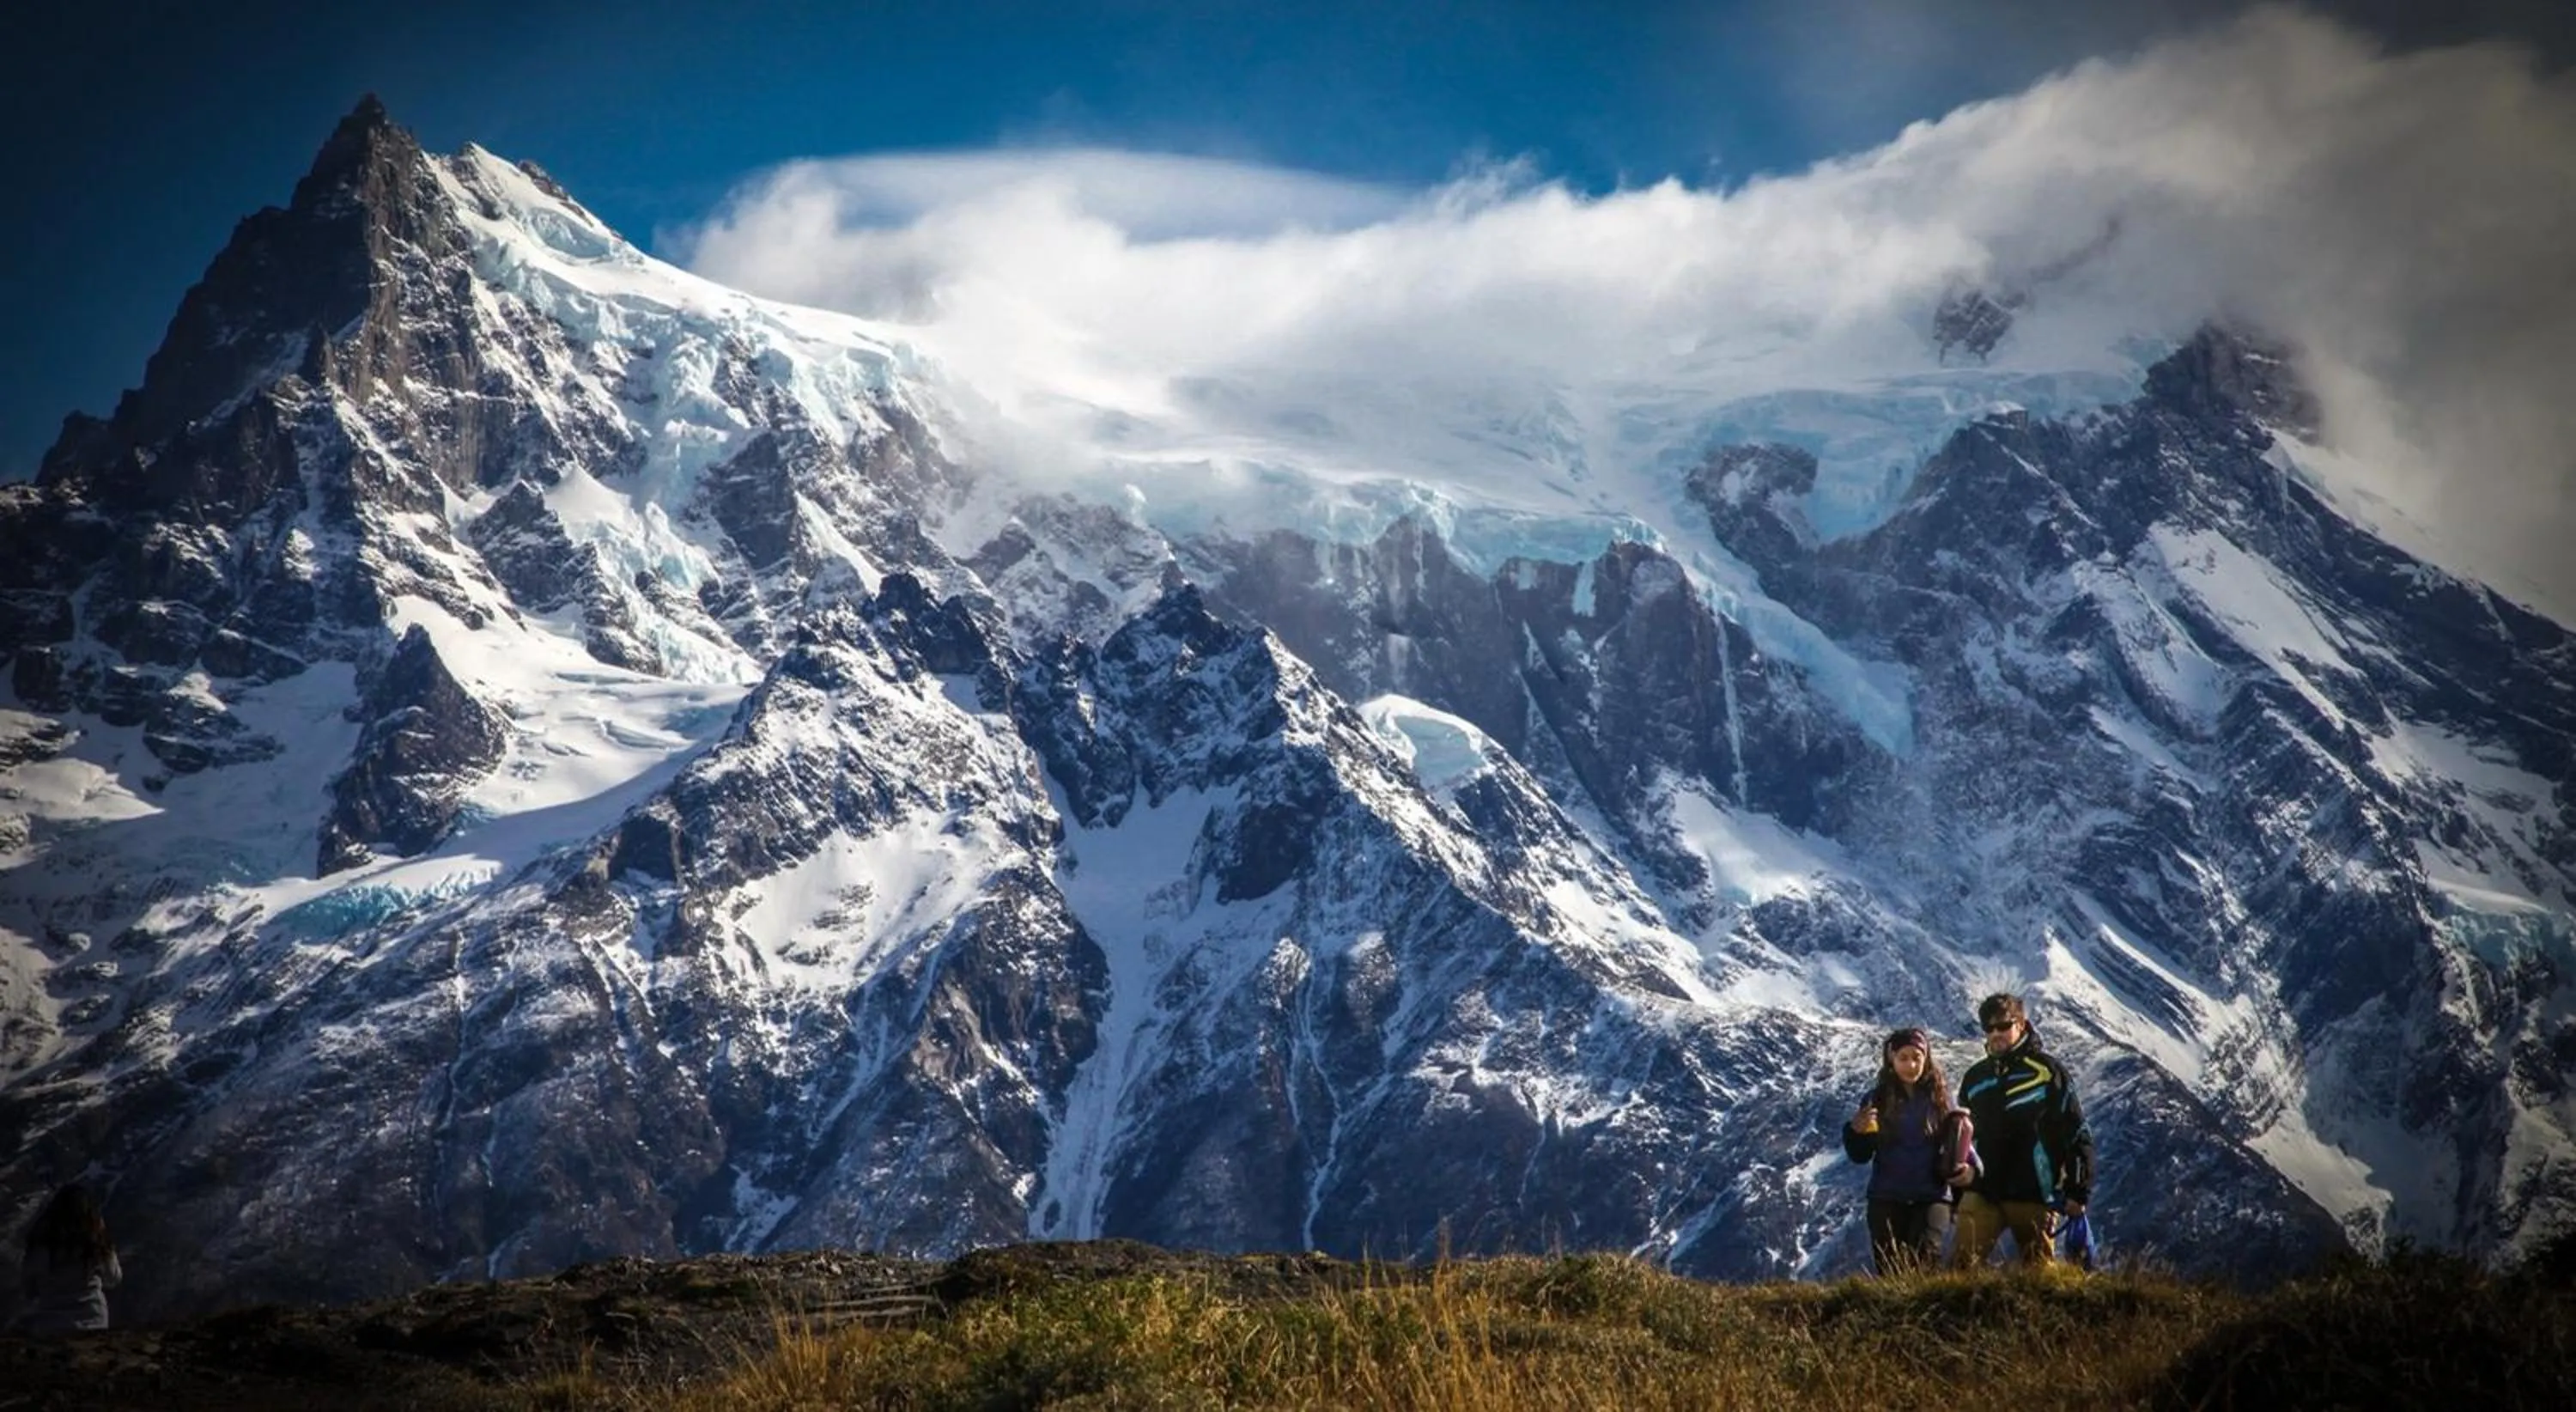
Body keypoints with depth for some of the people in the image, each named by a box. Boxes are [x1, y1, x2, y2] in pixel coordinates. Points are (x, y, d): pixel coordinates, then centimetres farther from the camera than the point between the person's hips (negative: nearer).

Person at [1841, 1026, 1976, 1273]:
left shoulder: (1937, 1098, 2)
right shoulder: (1878, 1099, 2)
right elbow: (1860, 1156, 2)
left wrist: (1959, 1169, -13)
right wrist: (1856, 1132, -19)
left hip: (1931, 1197, -1)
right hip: (1887, 1199, 1)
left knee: (1925, 1260, -20)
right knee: (1890, 1271, 1)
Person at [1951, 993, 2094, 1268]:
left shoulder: (2047, 1071, -1)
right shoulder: (1975, 1078, 14)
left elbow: (2077, 1134, -3)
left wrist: (2078, 1192, -7)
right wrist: (1958, 1195, 18)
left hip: (2034, 1197, -4)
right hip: (1982, 1195, 4)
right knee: (1961, 1266, -10)